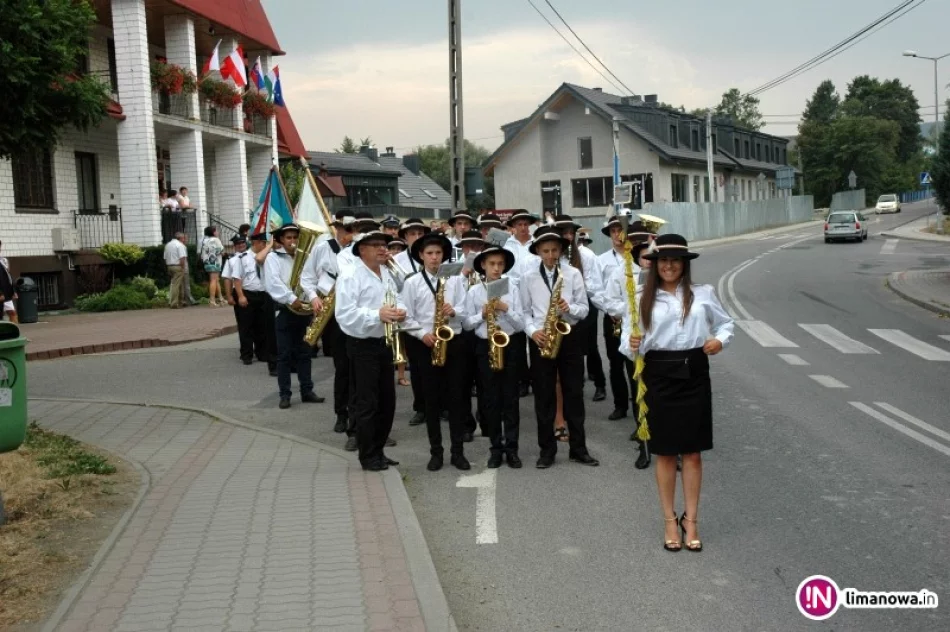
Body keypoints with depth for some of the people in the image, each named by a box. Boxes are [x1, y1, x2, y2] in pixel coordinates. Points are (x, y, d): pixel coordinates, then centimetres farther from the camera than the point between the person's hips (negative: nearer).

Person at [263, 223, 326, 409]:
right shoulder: (273, 257, -1)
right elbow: (273, 283, -15)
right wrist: (291, 299, -22)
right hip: (285, 311, -4)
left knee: (304, 353, 9)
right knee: (284, 355, -1)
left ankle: (307, 391, 15)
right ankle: (285, 394, 4)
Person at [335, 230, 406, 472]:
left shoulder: (387, 274, 12)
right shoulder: (350, 277, -13)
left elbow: (397, 299, 16)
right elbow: (344, 314, -22)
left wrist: (400, 311, -8)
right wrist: (377, 315, -30)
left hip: (384, 343, 8)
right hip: (362, 346, -8)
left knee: (387, 401, 13)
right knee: (366, 403, -1)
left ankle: (378, 450, 26)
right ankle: (368, 456, 10)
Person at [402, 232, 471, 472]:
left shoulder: (455, 278, 6)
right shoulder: (412, 283, 1)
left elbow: (464, 308, 2)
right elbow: (407, 317, -2)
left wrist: (454, 311, -18)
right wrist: (423, 334, -15)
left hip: (454, 342, 1)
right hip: (426, 345, -1)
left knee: (456, 396, 3)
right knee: (432, 399, 5)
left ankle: (458, 451, 11)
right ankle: (436, 452, 13)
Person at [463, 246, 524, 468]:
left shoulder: (512, 289, 1)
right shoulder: (474, 291, 1)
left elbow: (521, 324, -2)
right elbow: (467, 324, 1)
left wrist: (506, 309, -17)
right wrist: (482, 314, -15)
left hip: (509, 346, 0)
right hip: (485, 347, 0)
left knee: (510, 398, 3)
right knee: (490, 399, 5)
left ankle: (511, 448, 10)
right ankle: (496, 448, 14)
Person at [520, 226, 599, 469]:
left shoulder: (573, 273, 0)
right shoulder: (528, 276, 0)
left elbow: (584, 309, 1)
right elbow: (524, 311, 2)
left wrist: (569, 307, -19)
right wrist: (532, 331, -14)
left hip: (569, 337, 0)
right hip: (541, 340, 0)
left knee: (574, 394, 6)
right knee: (544, 396, 5)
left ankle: (578, 448, 16)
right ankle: (547, 449, 15)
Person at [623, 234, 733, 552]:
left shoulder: (703, 294, 3)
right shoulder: (642, 298, 1)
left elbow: (725, 322, 14)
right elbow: (628, 341, -2)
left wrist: (720, 340, -6)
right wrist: (632, 346, -24)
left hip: (694, 373, 1)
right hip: (658, 375, -1)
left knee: (693, 452, 7)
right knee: (665, 452, 8)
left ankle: (690, 520, 20)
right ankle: (670, 521, 21)